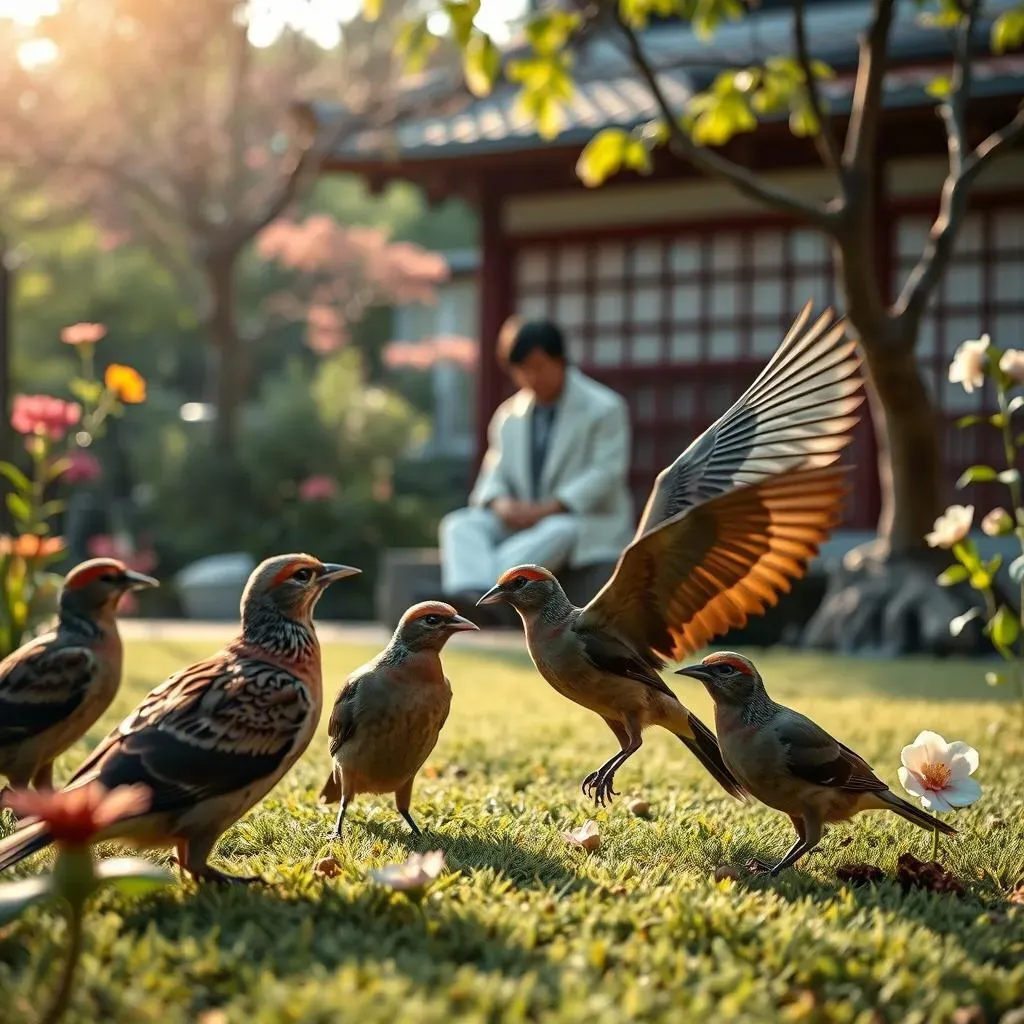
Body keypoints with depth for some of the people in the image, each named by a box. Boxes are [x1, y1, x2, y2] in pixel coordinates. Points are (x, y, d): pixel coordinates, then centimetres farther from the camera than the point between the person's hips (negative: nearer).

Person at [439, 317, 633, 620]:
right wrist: (501, 504, -15)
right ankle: (469, 594, -49)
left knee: (557, 532, -39)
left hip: (587, 521, -5)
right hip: (521, 521, 5)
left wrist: (546, 509, -22)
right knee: (459, 524, -21)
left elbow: (606, 473, -13)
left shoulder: (605, 408, -3)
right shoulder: (509, 415, 15)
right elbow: (495, 473, 11)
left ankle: (489, 591, -57)